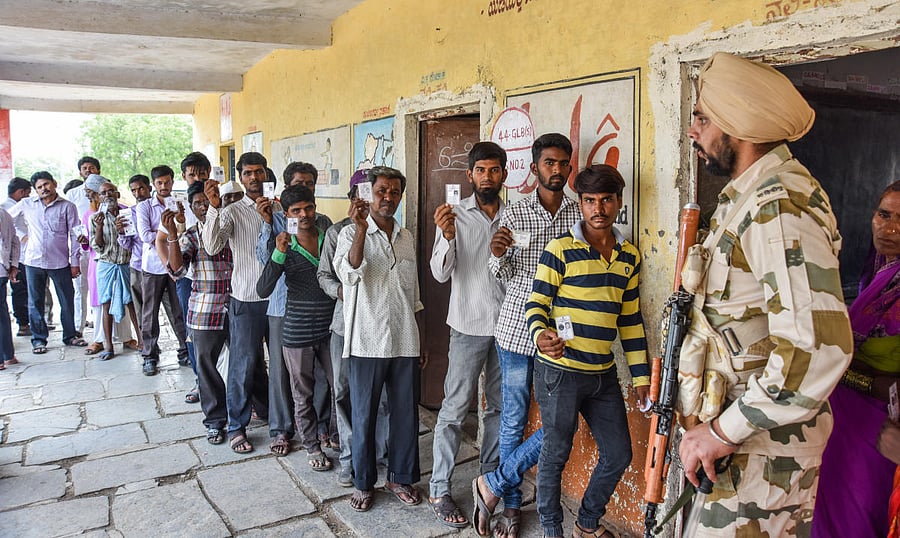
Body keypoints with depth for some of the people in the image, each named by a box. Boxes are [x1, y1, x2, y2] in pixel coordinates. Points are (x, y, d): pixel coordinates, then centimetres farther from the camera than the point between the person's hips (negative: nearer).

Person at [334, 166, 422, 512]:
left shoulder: (407, 237, 12)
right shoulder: (351, 233, -3)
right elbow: (349, 273, -24)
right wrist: (361, 228, -32)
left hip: (405, 342, 4)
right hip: (367, 341, -4)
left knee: (406, 413, 10)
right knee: (364, 415, 6)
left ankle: (401, 477, 29)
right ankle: (363, 482, 24)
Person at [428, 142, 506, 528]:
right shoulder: (456, 214, -5)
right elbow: (441, 273, -13)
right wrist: (447, 235, -28)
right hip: (469, 325, -4)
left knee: (499, 406, 14)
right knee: (455, 408, 1)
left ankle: (490, 475, 31)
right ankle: (440, 491, 12)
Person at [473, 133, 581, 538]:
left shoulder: (582, 214, 3)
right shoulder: (514, 214, 2)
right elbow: (506, 277, 5)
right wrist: (497, 256, -16)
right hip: (517, 329, -1)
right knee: (513, 421, 8)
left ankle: (494, 484, 17)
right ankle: (511, 505, 25)